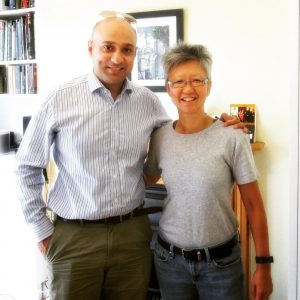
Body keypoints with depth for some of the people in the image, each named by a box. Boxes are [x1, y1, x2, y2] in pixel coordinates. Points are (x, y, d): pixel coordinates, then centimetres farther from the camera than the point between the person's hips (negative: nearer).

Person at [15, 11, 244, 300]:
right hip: (74, 236, -2)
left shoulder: (148, 101, 2)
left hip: (133, 233, 3)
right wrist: (42, 229, 2)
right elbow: (28, 167, 1)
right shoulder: (60, 100, -7)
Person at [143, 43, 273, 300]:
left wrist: (263, 264, -6)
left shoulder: (233, 138, -13)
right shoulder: (160, 137, -3)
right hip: (169, 259, 3)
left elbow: (253, 204, -7)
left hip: (221, 260, -2)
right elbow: (148, 180, 15)